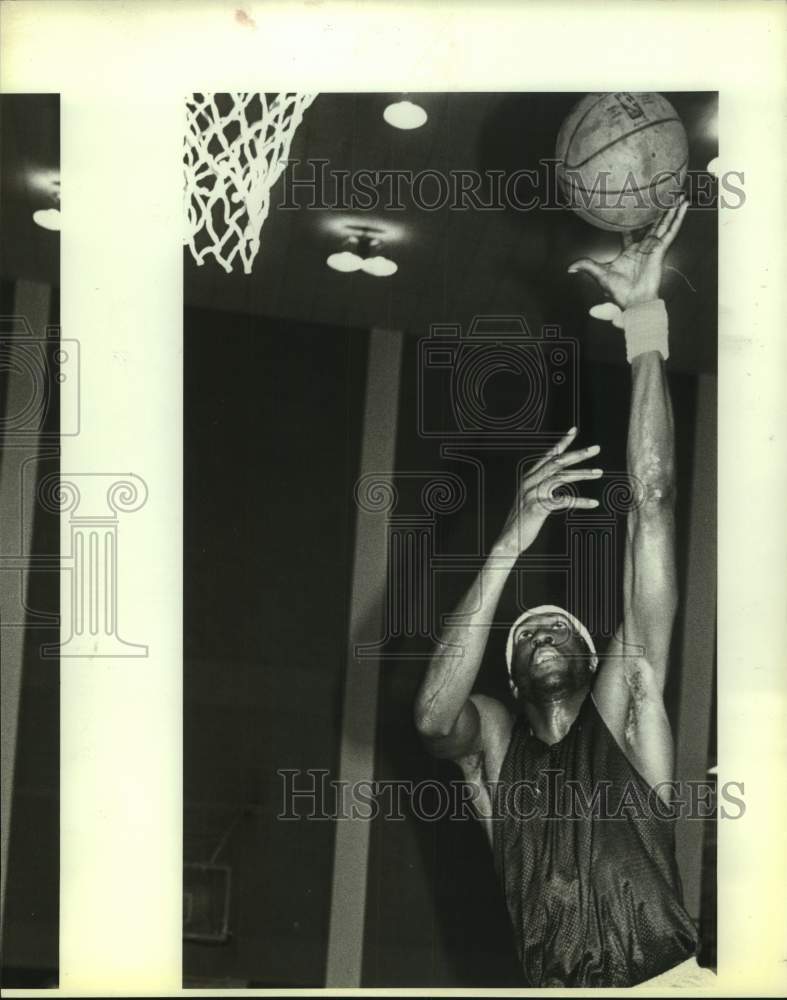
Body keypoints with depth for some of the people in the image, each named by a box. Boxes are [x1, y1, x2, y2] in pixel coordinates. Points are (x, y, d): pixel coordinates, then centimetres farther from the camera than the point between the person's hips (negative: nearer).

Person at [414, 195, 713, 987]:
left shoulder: (624, 705, 7)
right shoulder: (490, 738, 11)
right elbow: (432, 713, -14)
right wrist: (510, 544, -17)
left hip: (670, 976, 0)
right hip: (555, 982, 1)